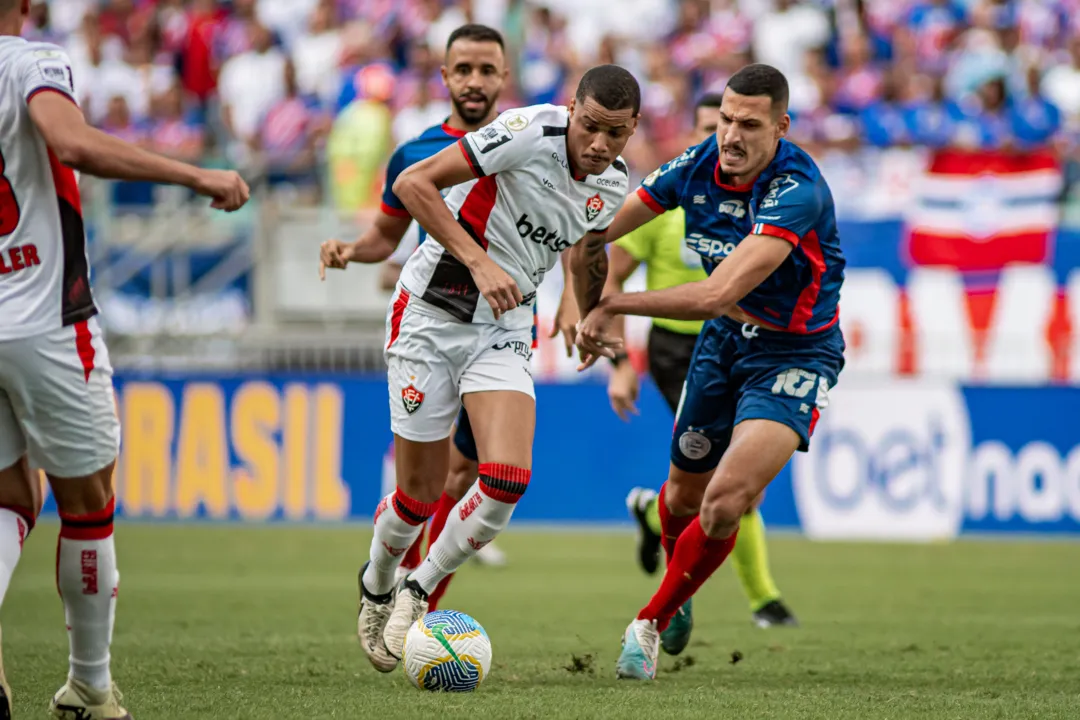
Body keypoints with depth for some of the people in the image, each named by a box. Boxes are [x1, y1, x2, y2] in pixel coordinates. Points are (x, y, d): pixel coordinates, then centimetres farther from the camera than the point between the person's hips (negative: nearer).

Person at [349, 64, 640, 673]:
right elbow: (414, 183, -22)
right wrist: (479, 261, -27)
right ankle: (377, 587, 34)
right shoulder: (531, 132, -21)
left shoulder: (613, 186, 0)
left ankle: (419, 592, 5)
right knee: (422, 492, 2)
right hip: (432, 314, -4)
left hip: (506, 331, 4)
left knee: (508, 480, -17)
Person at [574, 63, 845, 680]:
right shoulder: (700, 165, -10)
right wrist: (582, 308, -10)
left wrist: (614, 304, -28)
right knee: (684, 494, 18)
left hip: (796, 354, -6)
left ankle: (650, 623, -4)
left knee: (728, 498, -24)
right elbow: (592, 235, 3)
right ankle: (678, 591, 52)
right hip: (724, 341, 6)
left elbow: (716, 295, -36)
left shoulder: (797, 190, -31)